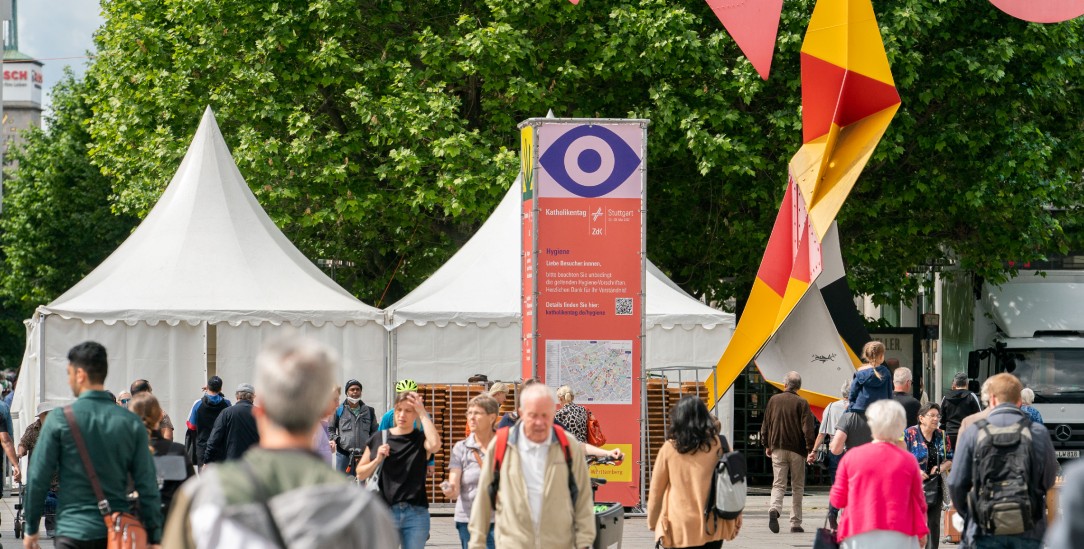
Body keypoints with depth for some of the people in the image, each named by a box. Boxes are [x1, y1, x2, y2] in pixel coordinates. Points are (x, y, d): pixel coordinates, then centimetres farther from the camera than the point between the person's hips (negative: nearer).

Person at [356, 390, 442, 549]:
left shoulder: (421, 439, 2)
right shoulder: (379, 439, 7)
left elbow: (435, 445, -23)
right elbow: (361, 474, 12)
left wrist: (422, 412, -15)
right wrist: (377, 460, -8)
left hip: (415, 514, 0)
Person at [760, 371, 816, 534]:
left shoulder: (774, 400, 5)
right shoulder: (801, 403, -5)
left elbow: (765, 425, 11)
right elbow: (808, 428, -11)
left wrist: (767, 445, 21)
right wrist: (811, 449, -7)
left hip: (777, 448, 2)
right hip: (796, 450, -2)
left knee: (778, 484, 2)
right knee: (797, 487, 8)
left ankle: (774, 509, -27)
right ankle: (795, 523, 7)